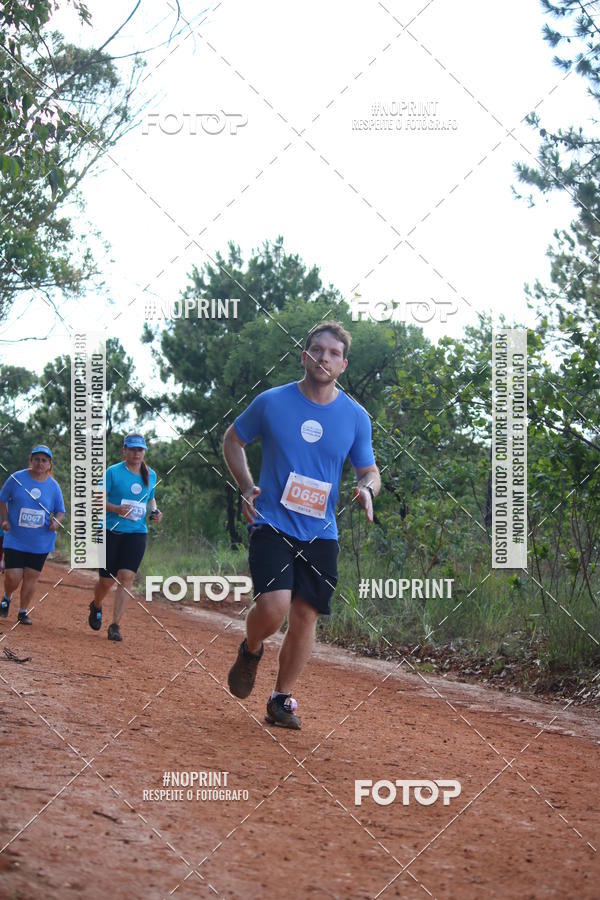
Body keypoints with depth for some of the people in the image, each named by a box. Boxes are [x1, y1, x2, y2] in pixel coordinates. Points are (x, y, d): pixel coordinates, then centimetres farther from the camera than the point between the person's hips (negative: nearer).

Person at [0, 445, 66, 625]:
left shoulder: (53, 486, 1)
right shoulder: (16, 478, -4)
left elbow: (60, 511, 9)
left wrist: (56, 521, -12)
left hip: (41, 541, 1)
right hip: (15, 539, -1)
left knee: (31, 577, 2)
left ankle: (23, 611, 18)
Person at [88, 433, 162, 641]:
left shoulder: (151, 475, 10)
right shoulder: (113, 472, -4)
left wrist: (155, 511, 4)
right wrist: (117, 509, -22)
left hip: (137, 533, 2)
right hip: (111, 531, -2)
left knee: (126, 577, -13)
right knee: (106, 580, 2)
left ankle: (115, 625, -10)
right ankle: (96, 606, 37)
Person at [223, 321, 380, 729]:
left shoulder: (356, 417, 2)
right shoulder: (271, 402, -3)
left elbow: (370, 469, 10)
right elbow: (232, 439, 12)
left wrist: (367, 488, -14)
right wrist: (246, 486, -2)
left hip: (320, 532, 3)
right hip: (271, 523, -3)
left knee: (306, 616, 2)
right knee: (274, 606, -20)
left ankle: (282, 698, 19)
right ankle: (251, 651, 13)